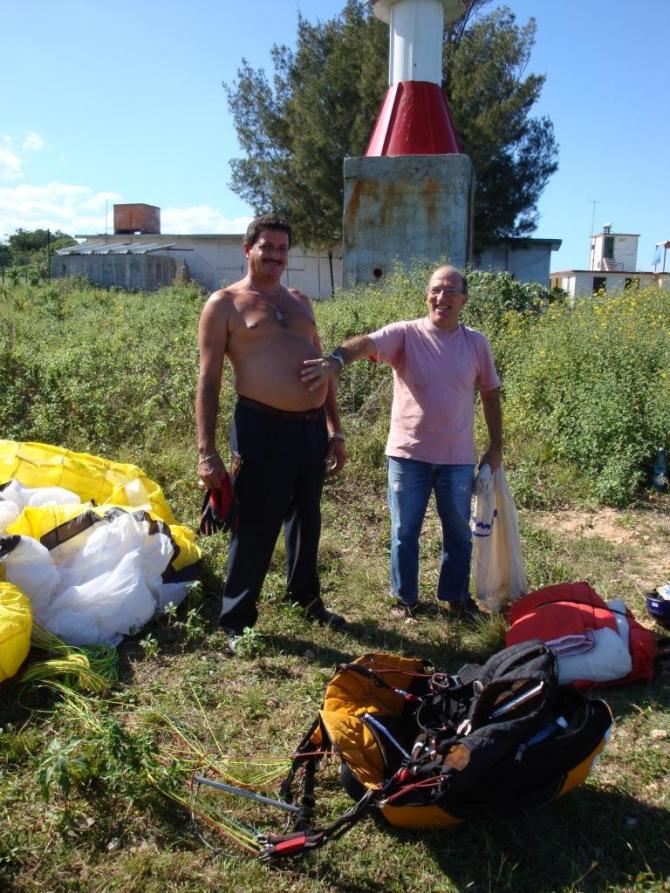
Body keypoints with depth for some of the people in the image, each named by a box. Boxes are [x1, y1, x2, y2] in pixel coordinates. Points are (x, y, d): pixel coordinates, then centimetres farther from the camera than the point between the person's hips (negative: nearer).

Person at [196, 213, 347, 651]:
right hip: (264, 429, -6)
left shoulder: (299, 301, 16)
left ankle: (307, 596, 40)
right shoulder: (224, 304, -1)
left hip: (313, 427, 6)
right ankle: (237, 620, 18)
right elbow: (209, 380, -6)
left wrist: (335, 431, 15)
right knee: (256, 527, 0)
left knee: (307, 519, 19)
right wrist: (207, 452, -12)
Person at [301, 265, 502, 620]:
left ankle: (454, 596, 36)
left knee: (459, 532, 16)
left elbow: (490, 394, 10)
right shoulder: (405, 334, -9)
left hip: (457, 458, 3)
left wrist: (495, 446, 9)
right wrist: (336, 360, -50)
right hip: (409, 454, -2)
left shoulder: (476, 343, 1)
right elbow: (367, 343, -28)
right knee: (404, 533, 11)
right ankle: (405, 598, 30)